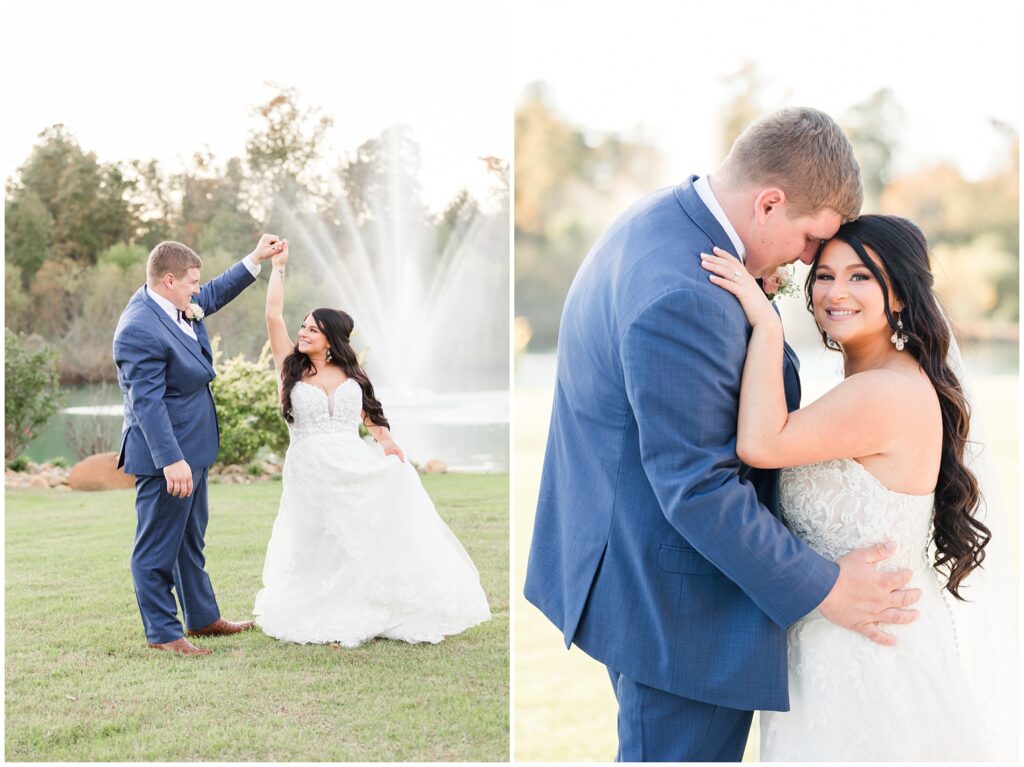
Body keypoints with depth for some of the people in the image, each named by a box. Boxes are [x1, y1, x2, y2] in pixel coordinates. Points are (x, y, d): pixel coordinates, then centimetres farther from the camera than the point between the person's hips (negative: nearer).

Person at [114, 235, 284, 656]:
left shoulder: (176, 304, 3)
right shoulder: (140, 330, -25)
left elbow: (217, 293, 24)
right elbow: (147, 402, -28)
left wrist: (256, 258, 18)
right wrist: (171, 460, -30)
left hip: (192, 447, 11)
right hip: (165, 453, -11)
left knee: (191, 539, 21)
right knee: (158, 545, 1)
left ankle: (202, 618, 34)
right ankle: (162, 633, 11)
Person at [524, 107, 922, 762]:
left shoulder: (659, 219, 3)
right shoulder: (683, 300, -31)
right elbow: (696, 488, -27)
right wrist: (820, 587, -18)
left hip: (623, 556, 10)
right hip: (675, 599, -10)